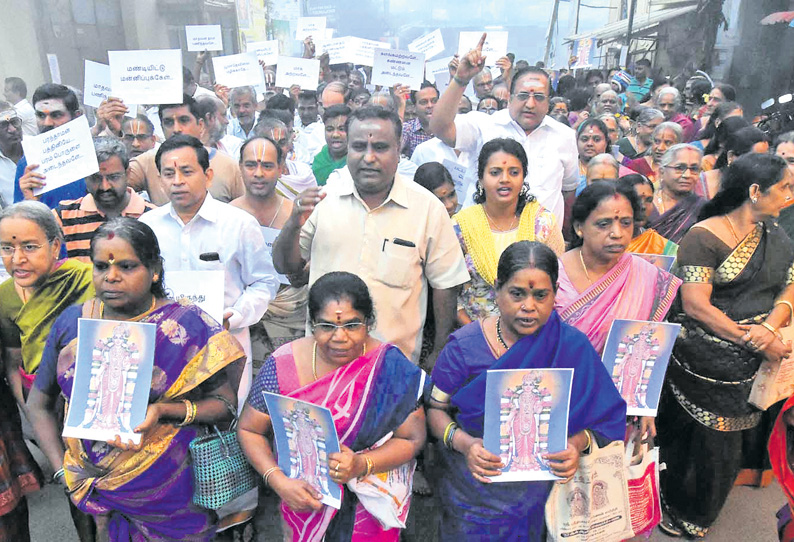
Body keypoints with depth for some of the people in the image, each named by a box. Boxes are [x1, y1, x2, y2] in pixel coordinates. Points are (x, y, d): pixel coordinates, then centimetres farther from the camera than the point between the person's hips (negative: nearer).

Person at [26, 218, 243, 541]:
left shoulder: (186, 324, -13)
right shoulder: (72, 323, -3)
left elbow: (226, 403, -12)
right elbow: (39, 404, 6)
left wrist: (165, 411, -25)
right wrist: (64, 474, -1)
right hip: (90, 484, 3)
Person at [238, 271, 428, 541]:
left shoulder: (390, 367, -19)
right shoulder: (283, 365, -17)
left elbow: (413, 438, -14)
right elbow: (249, 429, -7)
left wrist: (362, 465, -29)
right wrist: (279, 482, -20)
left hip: (373, 502, 0)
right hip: (303, 498, 1)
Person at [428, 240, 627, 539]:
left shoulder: (573, 346, -9)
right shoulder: (464, 346, -11)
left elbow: (607, 417, -2)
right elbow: (436, 408, -5)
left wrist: (578, 444, -20)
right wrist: (464, 444, -22)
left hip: (539, 490, 1)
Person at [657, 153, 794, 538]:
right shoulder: (704, 238, -13)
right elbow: (695, 305, -18)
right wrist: (756, 343, -17)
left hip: (751, 366, 6)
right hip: (703, 360, -6)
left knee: (725, 439, 16)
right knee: (684, 434, 8)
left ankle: (699, 516, 39)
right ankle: (672, 506, 35)